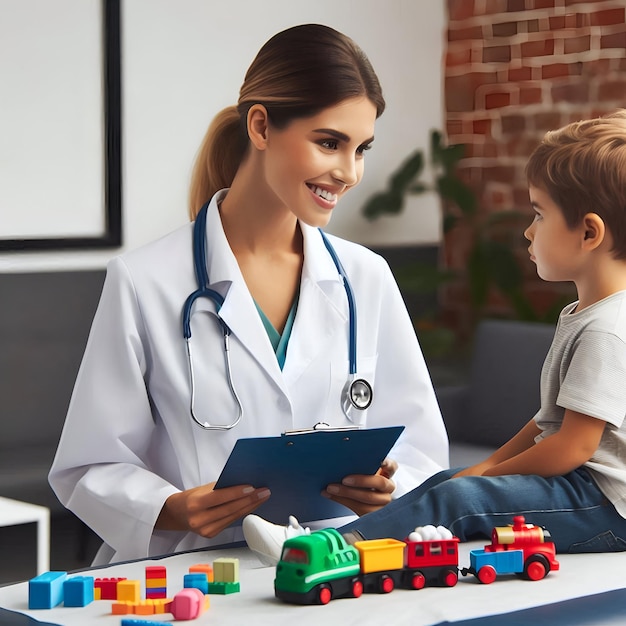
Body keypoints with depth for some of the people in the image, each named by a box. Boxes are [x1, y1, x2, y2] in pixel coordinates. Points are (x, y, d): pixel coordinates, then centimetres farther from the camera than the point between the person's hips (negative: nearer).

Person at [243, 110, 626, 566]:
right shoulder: (578, 315, 17)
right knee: (446, 480, 6)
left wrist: (485, 476, -9)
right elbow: (553, 419, 21)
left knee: (458, 498, -22)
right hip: (575, 488, 11)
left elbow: (574, 446, -21)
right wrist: (487, 467, 9)